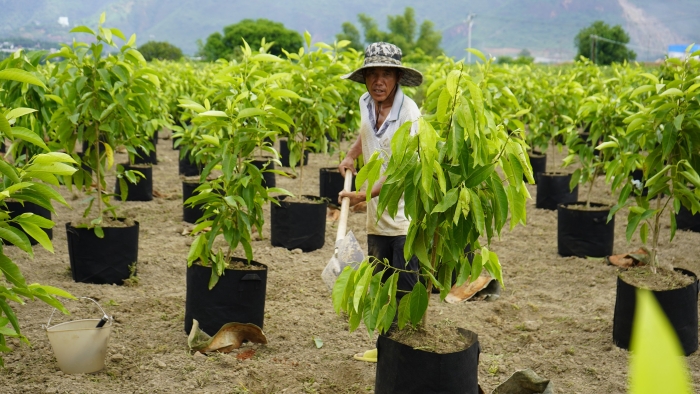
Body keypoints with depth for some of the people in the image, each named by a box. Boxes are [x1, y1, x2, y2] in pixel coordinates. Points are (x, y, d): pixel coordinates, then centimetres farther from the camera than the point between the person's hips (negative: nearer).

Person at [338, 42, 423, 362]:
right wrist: (351, 154, 15)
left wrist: (364, 195, -24)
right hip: (376, 215, 7)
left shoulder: (408, 112, -17)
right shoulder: (366, 103, 3)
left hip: (404, 213, -7)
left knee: (405, 288, -1)